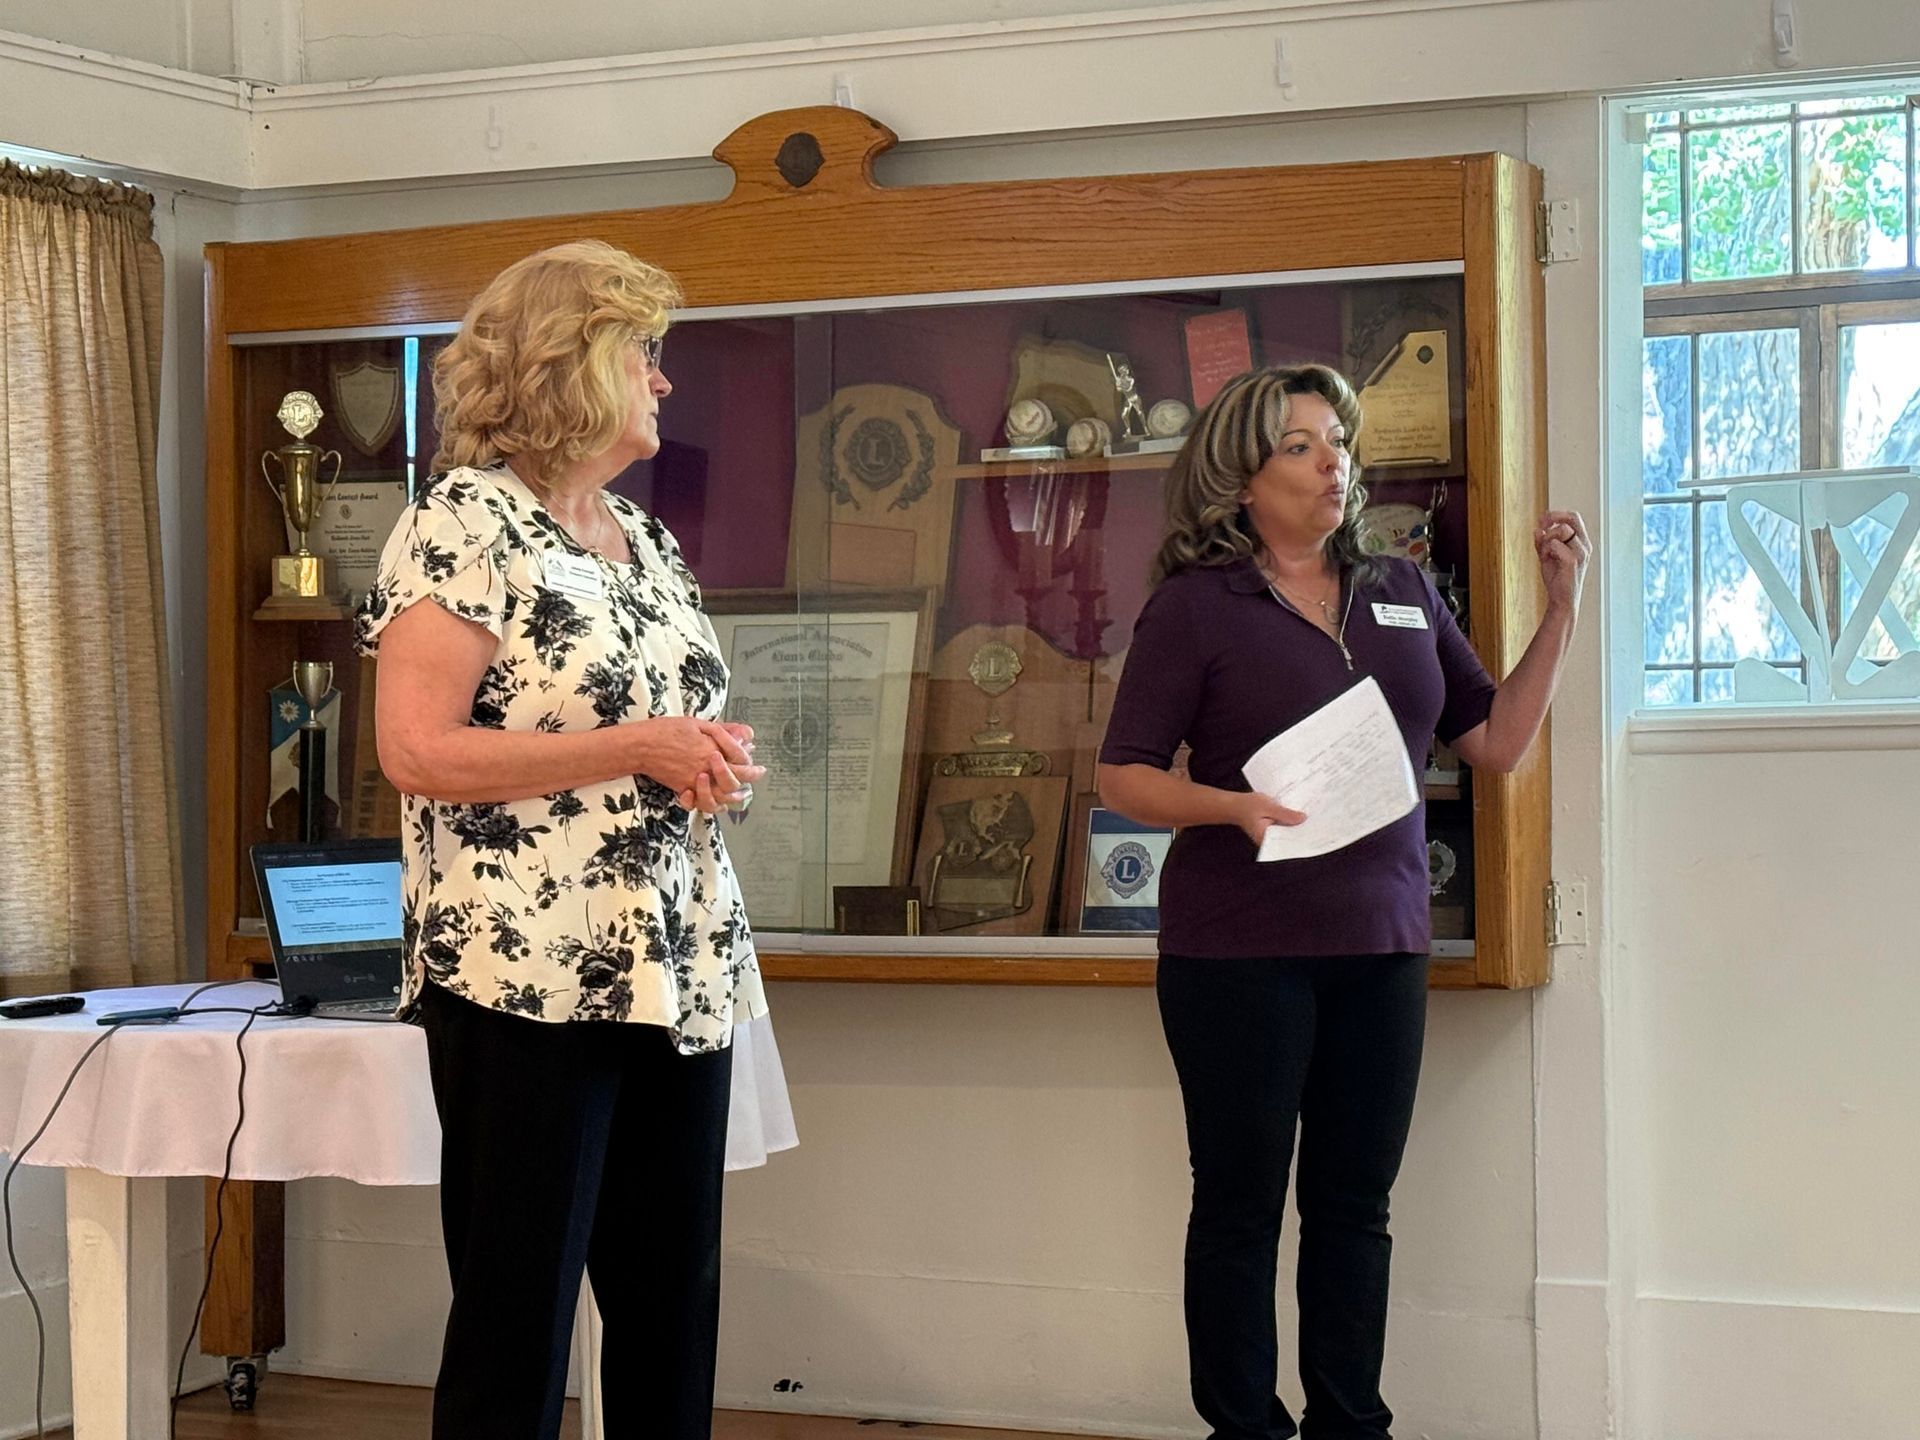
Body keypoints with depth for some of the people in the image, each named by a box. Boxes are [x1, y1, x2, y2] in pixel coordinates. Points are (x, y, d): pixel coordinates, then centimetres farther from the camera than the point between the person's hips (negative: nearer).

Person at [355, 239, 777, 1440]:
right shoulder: (465, 519, -8)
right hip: (530, 980, -8)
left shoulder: (646, 538, 16)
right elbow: (418, 750, -16)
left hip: (682, 973, 8)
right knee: (516, 1318, -2)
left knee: (674, 1307, 11)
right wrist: (635, 752, -18)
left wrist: (715, 761, 2)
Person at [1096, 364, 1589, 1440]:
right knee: (1241, 1205, 5)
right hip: (1238, 949, -4)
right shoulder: (1197, 605, -3)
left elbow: (1498, 743, 11)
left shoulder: (1405, 595, 10)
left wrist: (1562, 609, 3)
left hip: (1380, 945, 4)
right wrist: (1235, 807, -21)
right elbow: (1124, 777, -4)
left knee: (1356, 1204, 10)